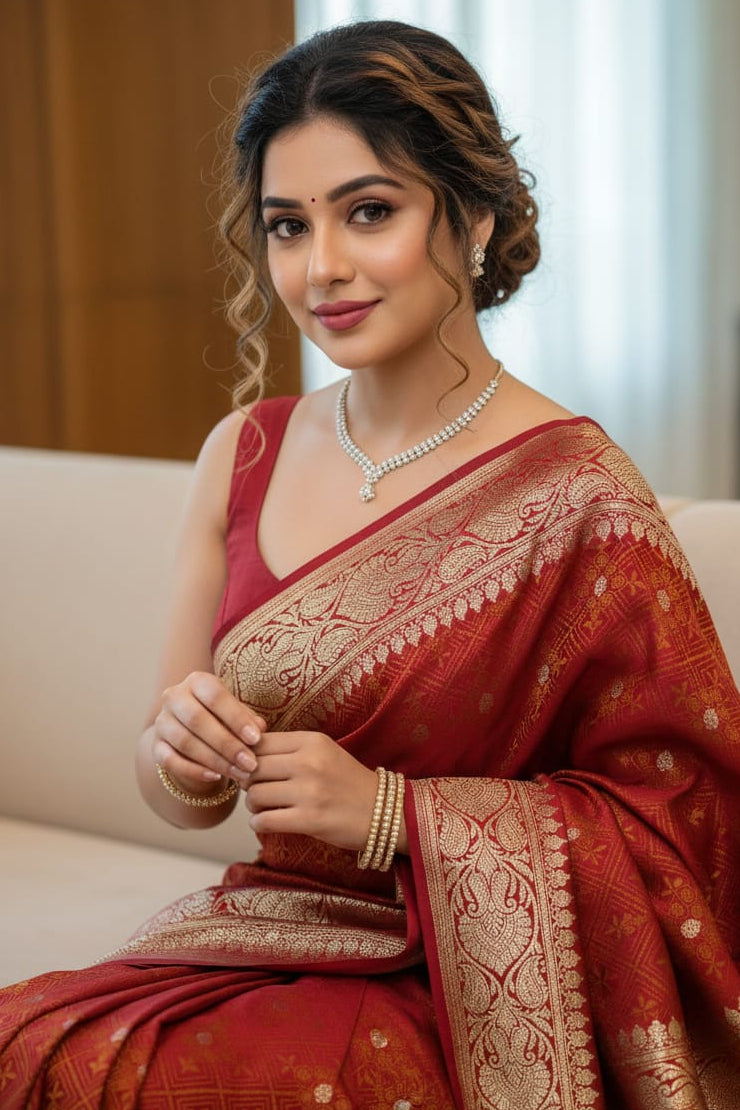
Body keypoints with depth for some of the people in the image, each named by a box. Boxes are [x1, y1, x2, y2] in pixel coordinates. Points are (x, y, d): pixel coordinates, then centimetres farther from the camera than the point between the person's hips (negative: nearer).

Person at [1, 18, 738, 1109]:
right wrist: (181, 748, -14)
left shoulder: (573, 496, -13)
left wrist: (389, 810, -18)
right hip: (268, 931, 5)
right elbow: (186, 801, 10)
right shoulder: (244, 453, 3)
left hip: (454, 988, -5)